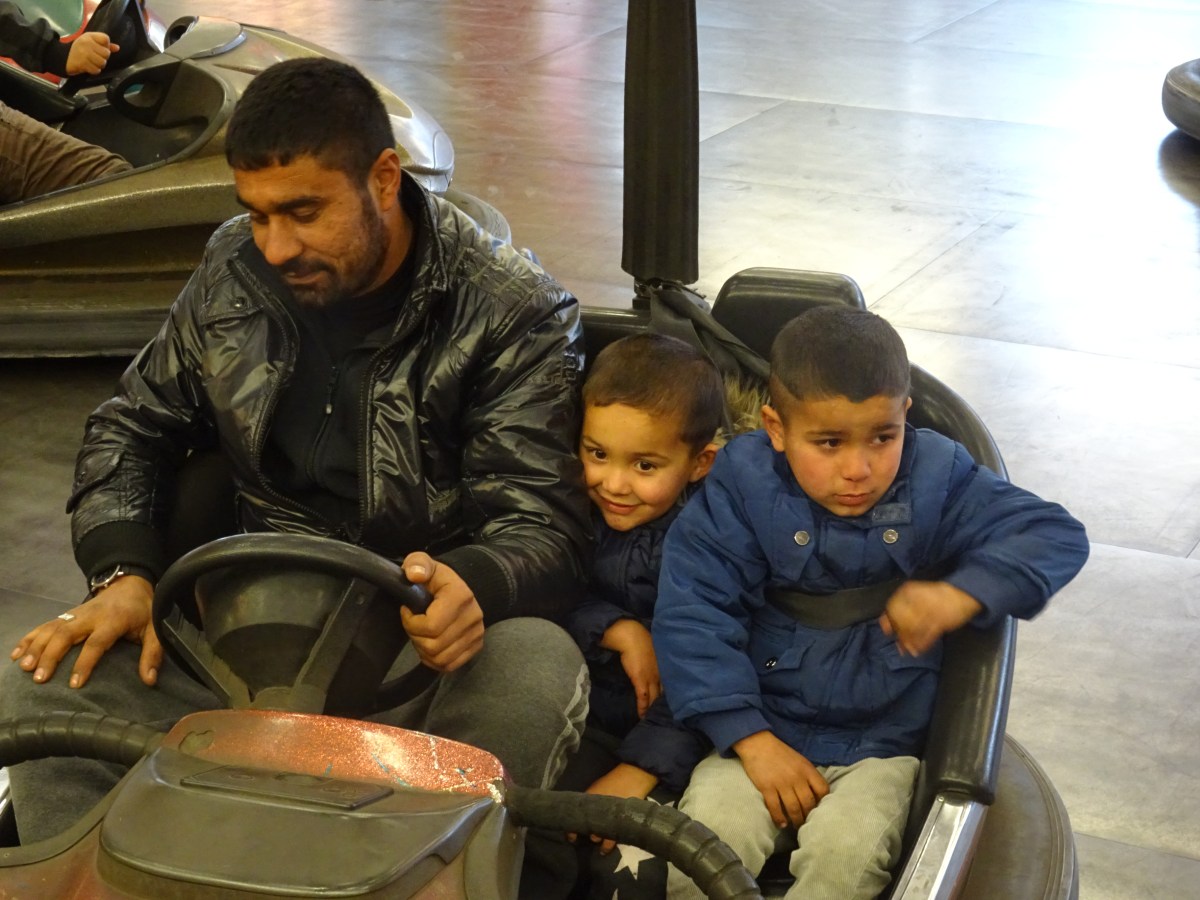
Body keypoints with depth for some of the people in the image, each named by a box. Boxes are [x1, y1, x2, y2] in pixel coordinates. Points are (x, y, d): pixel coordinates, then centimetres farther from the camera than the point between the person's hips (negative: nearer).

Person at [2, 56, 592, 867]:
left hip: (423, 642, -3)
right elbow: (135, 427, 16)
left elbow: (544, 527, -12)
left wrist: (475, 587, -38)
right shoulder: (235, 269, 5)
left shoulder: (514, 314, -9)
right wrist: (123, 574, -4)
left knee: (536, 676, -37)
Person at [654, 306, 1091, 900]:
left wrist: (962, 595, -27)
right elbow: (692, 614, -10)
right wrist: (752, 739, -17)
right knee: (709, 837, -29)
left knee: (846, 850, -29)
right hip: (762, 727, 0)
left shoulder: (935, 479, -4)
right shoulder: (743, 484, -7)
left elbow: (1057, 536, -8)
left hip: (880, 744, 1)